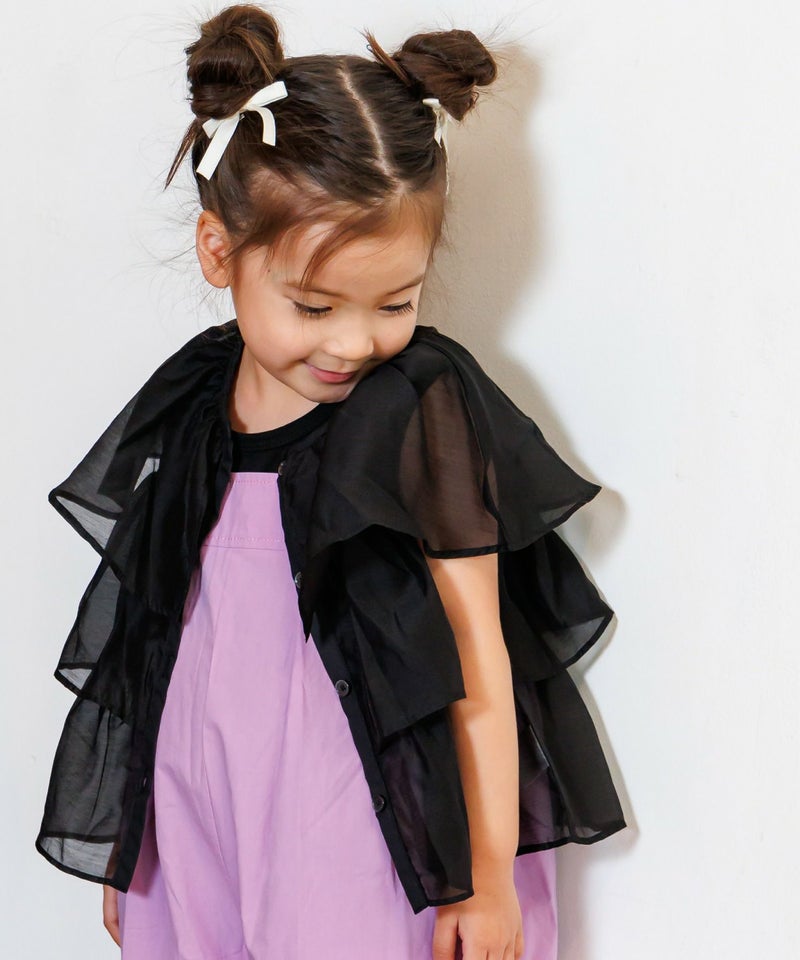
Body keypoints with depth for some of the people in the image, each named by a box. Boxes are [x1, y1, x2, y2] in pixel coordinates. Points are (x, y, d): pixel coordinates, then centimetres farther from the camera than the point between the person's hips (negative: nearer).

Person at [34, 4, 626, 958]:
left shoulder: (426, 410, -12)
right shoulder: (188, 409, 1)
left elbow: (477, 659, -10)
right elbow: (155, 635, 10)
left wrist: (489, 876, -10)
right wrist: (121, 841, 16)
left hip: (368, 841, -4)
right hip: (200, 827, 4)